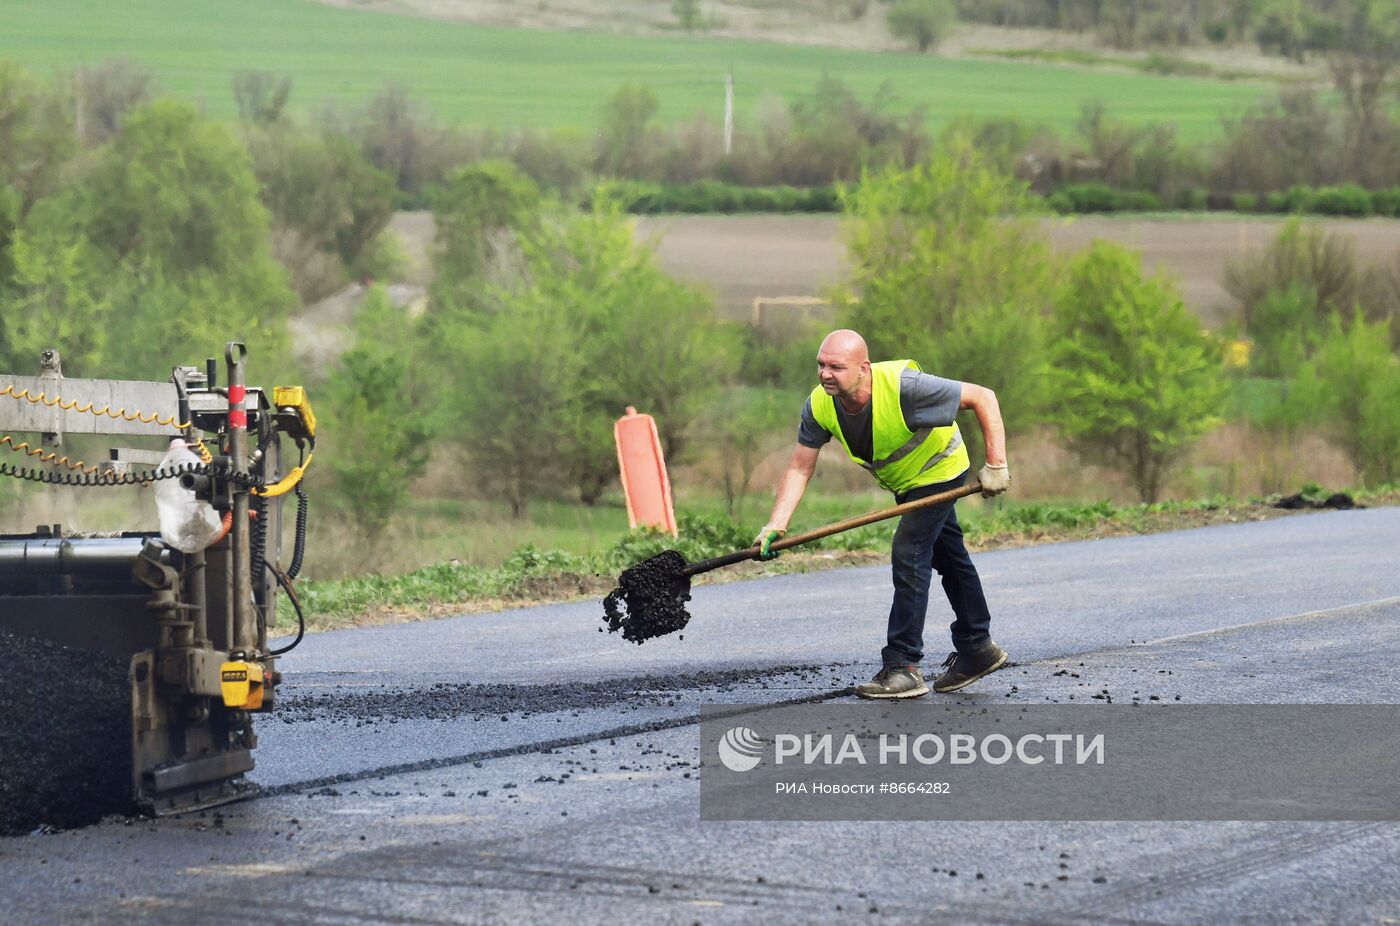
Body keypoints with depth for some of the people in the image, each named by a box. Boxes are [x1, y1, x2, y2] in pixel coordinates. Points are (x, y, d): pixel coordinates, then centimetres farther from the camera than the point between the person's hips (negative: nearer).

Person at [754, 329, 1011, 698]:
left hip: (938, 471, -7)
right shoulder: (819, 406, -23)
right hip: (903, 482, 7)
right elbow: (799, 469, -17)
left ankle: (903, 668, -15)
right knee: (947, 558, 20)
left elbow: (983, 398, -31)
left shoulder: (903, 386, -39)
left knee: (908, 554, -18)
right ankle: (977, 648, 35)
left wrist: (995, 466, -32)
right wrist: (775, 526, -29)